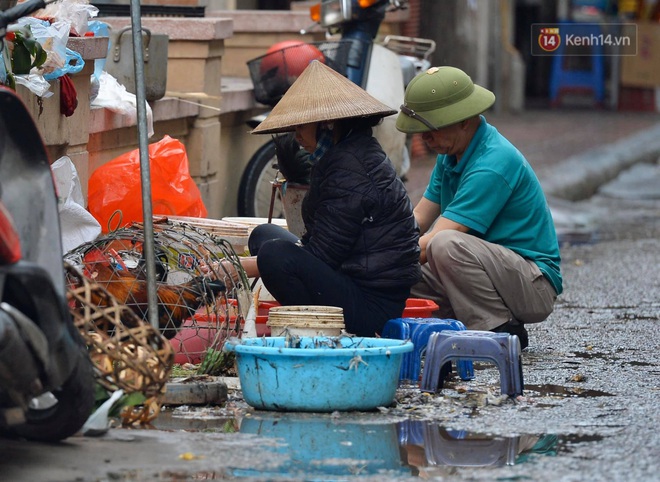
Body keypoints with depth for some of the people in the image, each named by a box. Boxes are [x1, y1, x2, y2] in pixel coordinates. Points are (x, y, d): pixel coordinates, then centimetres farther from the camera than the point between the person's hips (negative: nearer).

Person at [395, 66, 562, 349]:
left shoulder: (492, 165, -24)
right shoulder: (451, 153, 7)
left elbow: (432, 241, -26)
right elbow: (419, 219, 10)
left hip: (534, 286, -9)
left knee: (447, 244, -34)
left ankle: (502, 333, -19)